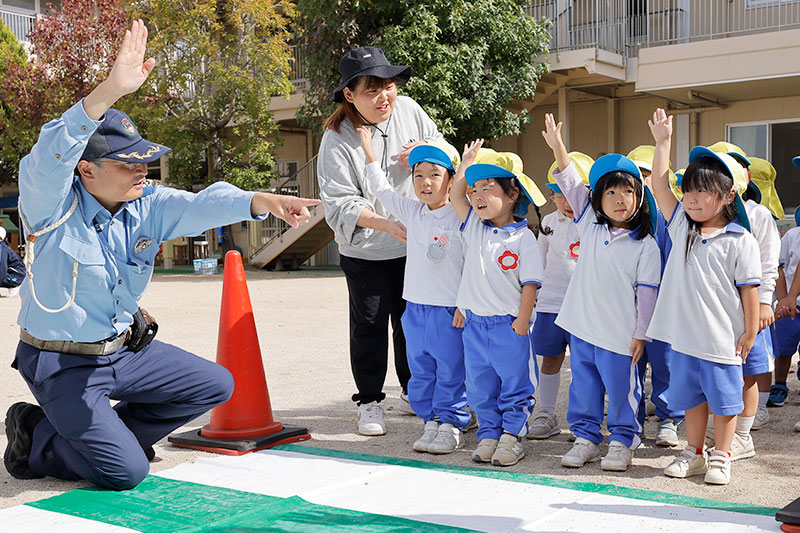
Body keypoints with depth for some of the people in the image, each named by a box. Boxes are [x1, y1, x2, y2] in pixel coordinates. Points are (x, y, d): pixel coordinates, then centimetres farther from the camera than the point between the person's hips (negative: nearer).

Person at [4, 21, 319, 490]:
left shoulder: (147, 206, -4)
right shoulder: (53, 207, -22)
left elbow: (199, 205, -19)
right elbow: (50, 158, -41)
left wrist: (264, 201, -40)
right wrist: (112, 89, -55)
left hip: (126, 349, 7)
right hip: (63, 364, -7)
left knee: (215, 385, 10)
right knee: (126, 471, -12)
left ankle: (106, 435, 20)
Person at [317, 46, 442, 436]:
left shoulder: (408, 110, -5)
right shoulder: (337, 139, -18)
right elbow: (340, 203, -22)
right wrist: (386, 223, -34)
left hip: (413, 243, 4)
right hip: (365, 251, -4)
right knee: (368, 326, 3)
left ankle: (413, 389, 35)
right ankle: (369, 402, 19)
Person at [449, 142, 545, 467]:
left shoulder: (523, 238, -8)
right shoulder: (475, 228, 6)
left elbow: (530, 283, -9)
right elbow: (455, 196, 7)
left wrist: (522, 320, -13)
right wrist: (467, 162, 10)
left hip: (510, 325, -5)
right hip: (475, 323, 5)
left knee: (514, 385, 6)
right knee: (480, 387, 12)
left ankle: (512, 437, 17)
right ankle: (489, 434, 24)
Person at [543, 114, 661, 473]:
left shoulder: (645, 245, -6)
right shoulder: (590, 226, 5)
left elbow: (646, 292, -5)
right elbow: (571, 184, 3)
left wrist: (641, 334, -6)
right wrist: (557, 146, -5)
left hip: (620, 335, -4)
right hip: (582, 326, 4)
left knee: (622, 389, 6)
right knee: (584, 386, 13)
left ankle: (622, 442, 22)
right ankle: (586, 437, 27)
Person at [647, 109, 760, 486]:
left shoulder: (740, 241, -9)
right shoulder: (682, 226, 5)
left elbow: (749, 288, -6)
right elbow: (659, 186, 3)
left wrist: (750, 331, -5)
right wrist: (663, 142, 4)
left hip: (722, 338, -4)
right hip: (685, 335, 5)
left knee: (724, 398, 8)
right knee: (691, 397, 16)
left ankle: (720, 457, 22)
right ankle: (694, 454, 29)